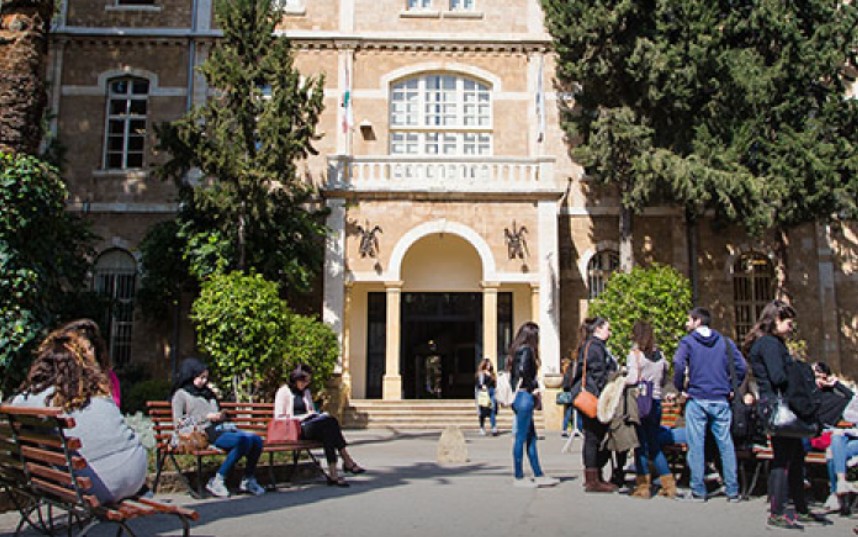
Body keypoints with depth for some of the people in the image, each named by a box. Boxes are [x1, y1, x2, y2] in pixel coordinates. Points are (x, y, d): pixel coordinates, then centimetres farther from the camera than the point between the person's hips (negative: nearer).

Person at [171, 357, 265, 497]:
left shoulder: (207, 392, 30)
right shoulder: (181, 394, 10)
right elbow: (179, 423, -1)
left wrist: (221, 416, 8)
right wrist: (206, 417, -7)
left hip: (222, 428, 7)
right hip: (207, 433, -7)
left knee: (256, 439, -19)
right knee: (244, 440, -32)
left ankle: (248, 480, -7)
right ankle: (217, 481, -23)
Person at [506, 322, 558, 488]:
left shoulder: (517, 350, 15)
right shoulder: (526, 350, -12)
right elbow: (523, 371, -25)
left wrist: (534, 389, 8)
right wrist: (533, 389, -11)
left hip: (518, 396, 9)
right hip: (525, 397, -9)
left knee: (531, 437, 13)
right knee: (521, 437, -3)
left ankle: (539, 476, 18)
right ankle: (519, 477, 4)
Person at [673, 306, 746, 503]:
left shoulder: (688, 341, -1)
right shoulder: (725, 342, 9)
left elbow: (679, 365, -17)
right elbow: (741, 366, 0)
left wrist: (680, 387, -6)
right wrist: (732, 388, 8)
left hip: (697, 400, -3)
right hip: (721, 400, 3)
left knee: (696, 446, 2)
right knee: (726, 444, 7)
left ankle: (698, 491, 5)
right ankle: (732, 491, 10)